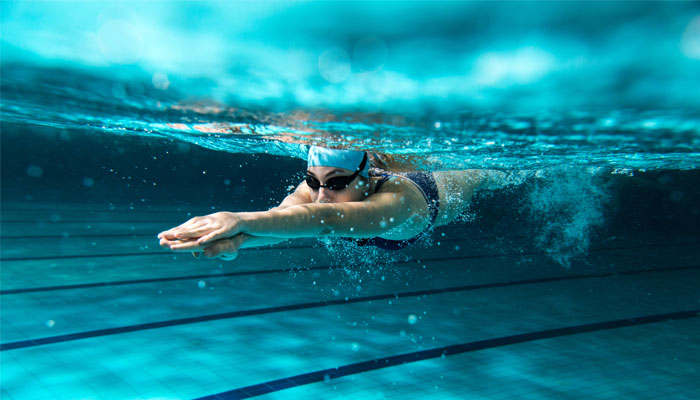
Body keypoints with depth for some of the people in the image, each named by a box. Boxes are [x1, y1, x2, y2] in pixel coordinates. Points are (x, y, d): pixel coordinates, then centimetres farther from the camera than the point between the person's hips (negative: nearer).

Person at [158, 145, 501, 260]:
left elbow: (329, 219, -77)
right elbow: (285, 212, -63)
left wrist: (242, 220, -91)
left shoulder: (396, 199, -57)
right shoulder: (314, 186, -42)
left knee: (483, 174, 36)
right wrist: (236, 239, -87)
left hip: (442, 188, -2)